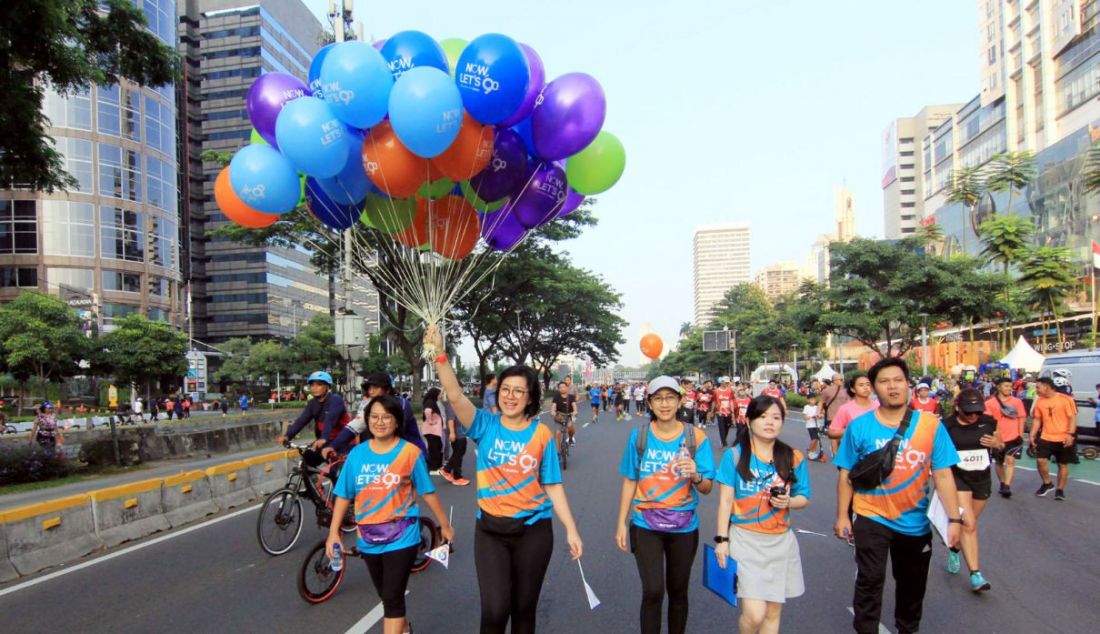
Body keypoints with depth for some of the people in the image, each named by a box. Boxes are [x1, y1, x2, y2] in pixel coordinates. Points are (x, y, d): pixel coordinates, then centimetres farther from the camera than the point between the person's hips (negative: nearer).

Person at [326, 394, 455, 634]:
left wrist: (445, 525, 2)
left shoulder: (410, 452, -13)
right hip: (368, 538, 5)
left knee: (392, 598, -4)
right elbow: (344, 495, 4)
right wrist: (334, 531, 0)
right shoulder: (357, 454, -2)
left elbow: (427, 492, -5)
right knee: (387, 596, 21)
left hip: (400, 537, -4)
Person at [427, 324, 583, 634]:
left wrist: (571, 529, -4)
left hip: (533, 530, 0)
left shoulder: (541, 434, -4)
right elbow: (455, 395, -20)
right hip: (490, 530, 0)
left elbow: (552, 486, -1)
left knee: (524, 608, 13)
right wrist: (439, 354, -33)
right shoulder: (485, 425, -5)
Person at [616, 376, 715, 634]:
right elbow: (630, 482, 3)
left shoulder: (696, 437, -7)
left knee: (678, 591, 13)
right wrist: (621, 523, 3)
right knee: (653, 592, -9)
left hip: (683, 526, 1)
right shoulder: (639, 436, -5)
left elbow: (707, 488, -6)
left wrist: (695, 475, -27)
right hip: (645, 525, -1)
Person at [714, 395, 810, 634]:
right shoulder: (734, 455, -5)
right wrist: (722, 539, -7)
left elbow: (803, 498, 9)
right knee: (754, 614, -11)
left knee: (773, 612, 11)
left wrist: (789, 502, -13)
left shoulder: (793, 458, 2)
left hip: (780, 542, 3)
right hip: (745, 540, -3)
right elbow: (726, 500, -4)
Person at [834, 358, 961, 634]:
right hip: (872, 518, -2)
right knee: (870, 580, -7)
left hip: (915, 521, 2)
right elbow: (846, 475, -3)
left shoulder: (931, 426, -8)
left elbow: (943, 475, -5)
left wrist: (954, 518, -9)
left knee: (913, 583, 20)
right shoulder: (859, 427, -10)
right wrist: (842, 515, -2)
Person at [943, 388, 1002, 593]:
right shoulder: (947, 426, -14)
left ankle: (954, 549, 44)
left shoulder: (989, 422, -5)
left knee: (969, 524, 16)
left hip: (982, 479, 4)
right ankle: (975, 574, -9)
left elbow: (1001, 444, 11)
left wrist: (996, 443, -11)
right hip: (958, 478, -4)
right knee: (968, 525, -12)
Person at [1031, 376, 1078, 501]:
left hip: (1063, 439, -3)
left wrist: (1070, 434, -19)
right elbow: (1037, 419, 11)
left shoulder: (1065, 399, -11)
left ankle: (1060, 490, 20)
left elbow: (1072, 417, -10)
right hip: (1046, 438, 3)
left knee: (1063, 464, 7)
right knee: (1040, 460, -8)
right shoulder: (1039, 401, 3)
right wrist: (1033, 435, 4)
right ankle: (1047, 484, 15)